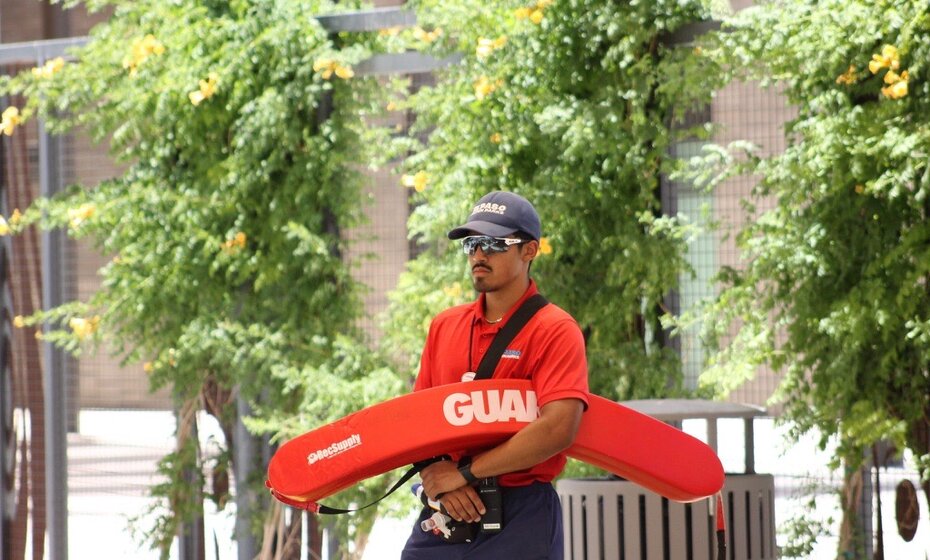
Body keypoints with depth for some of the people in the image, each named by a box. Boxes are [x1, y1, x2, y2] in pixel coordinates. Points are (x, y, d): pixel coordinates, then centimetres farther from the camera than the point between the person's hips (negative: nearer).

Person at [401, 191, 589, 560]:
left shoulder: (555, 331, -5)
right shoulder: (444, 326, 13)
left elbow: (558, 429, -18)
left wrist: (464, 473, -15)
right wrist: (434, 474, -10)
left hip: (518, 519, -5)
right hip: (441, 514, 5)